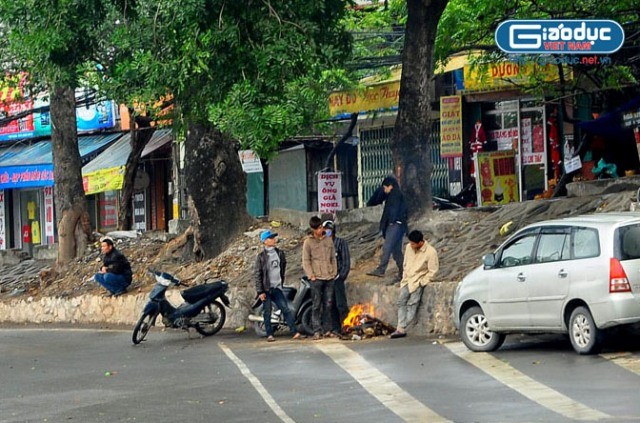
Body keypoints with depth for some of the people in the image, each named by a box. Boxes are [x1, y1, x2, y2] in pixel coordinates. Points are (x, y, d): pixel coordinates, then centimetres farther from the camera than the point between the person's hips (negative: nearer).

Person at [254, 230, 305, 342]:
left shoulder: (280, 253, 9)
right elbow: (257, 274, -7)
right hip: (266, 288, -4)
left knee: (286, 309, -2)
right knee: (267, 312, 2)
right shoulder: (261, 256, -6)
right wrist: (260, 291, -11)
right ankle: (269, 334, 8)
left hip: (277, 287, 4)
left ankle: (295, 332, -5)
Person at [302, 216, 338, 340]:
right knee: (316, 305, -3)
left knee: (328, 304, 6)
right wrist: (311, 275, -8)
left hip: (329, 277, 4)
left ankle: (328, 329, 11)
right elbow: (306, 261, 0)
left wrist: (334, 272, 8)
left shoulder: (328, 240, 11)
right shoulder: (308, 242, 0)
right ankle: (317, 331, -2)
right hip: (316, 278, -3)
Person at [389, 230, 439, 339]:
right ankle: (401, 329, -12)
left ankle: (402, 328, -13)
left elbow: (432, 271, -11)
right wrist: (404, 278, 9)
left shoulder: (431, 252, -15)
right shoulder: (409, 248, 3)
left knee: (412, 304, -14)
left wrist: (421, 283, -14)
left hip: (419, 281, -6)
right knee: (401, 302, -7)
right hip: (408, 280, 6)